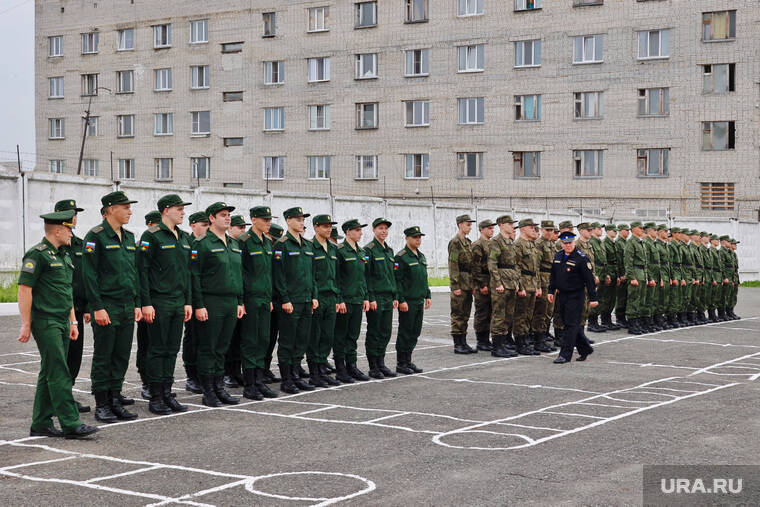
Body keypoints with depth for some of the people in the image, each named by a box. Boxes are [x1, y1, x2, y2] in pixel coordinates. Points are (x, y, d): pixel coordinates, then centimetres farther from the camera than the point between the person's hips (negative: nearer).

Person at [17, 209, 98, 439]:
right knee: (59, 374, -10)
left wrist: (73, 321, 21)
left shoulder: (64, 255, 17)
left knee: (49, 374, 11)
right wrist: (25, 325, -15)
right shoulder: (37, 254, -11)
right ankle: (71, 424, -10)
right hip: (45, 323, -9)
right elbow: (24, 290, -13)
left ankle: (41, 424, 16)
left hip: (62, 323, 9)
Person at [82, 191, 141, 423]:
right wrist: (97, 307, -16)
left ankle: (115, 400, 17)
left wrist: (137, 304, 13)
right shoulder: (96, 236, -8)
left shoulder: (129, 237, 14)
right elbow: (89, 275, -12)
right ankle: (101, 405, 7)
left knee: (122, 356, 9)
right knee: (103, 358, 0)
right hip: (106, 308, -7)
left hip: (127, 308, 7)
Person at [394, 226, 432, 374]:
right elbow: (397, 280, -15)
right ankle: (401, 363, 6)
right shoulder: (401, 257, -11)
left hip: (419, 301, 8)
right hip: (407, 302, -8)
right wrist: (401, 300, -18)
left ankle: (408, 360, 19)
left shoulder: (421, 256, 15)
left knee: (415, 333, 11)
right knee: (405, 333, -2)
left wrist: (427, 296, 16)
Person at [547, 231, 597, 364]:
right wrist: (551, 291, 14)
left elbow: (590, 279, -12)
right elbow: (553, 275, 20)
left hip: (576, 296, -7)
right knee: (568, 324, 12)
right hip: (562, 295, 7)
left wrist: (593, 298, -13)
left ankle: (565, 354, -5)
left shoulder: (581, 258, -12)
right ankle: (585, 349, 27)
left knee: (571, 324, -7)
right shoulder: (558, 257, 9)